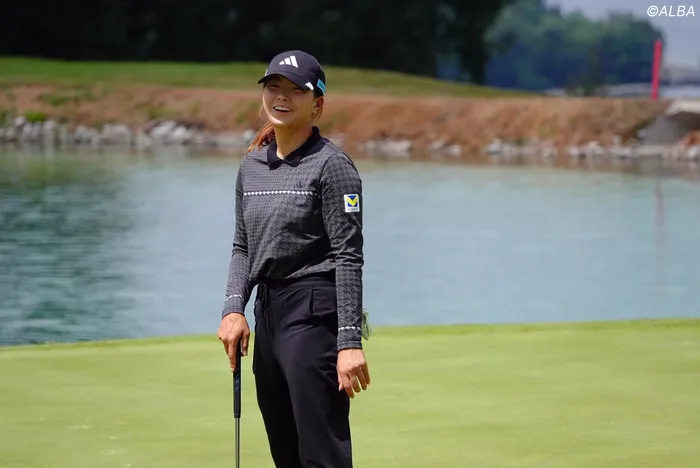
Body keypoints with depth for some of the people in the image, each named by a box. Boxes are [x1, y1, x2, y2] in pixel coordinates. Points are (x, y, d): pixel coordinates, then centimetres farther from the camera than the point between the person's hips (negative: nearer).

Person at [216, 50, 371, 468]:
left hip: (314, 313, -8)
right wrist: (234, 308, 1)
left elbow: (348, 258, -12)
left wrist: (350, 341, -18)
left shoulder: (331, 165, -8)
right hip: (268, 313, 8)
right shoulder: (251, 166, 14)